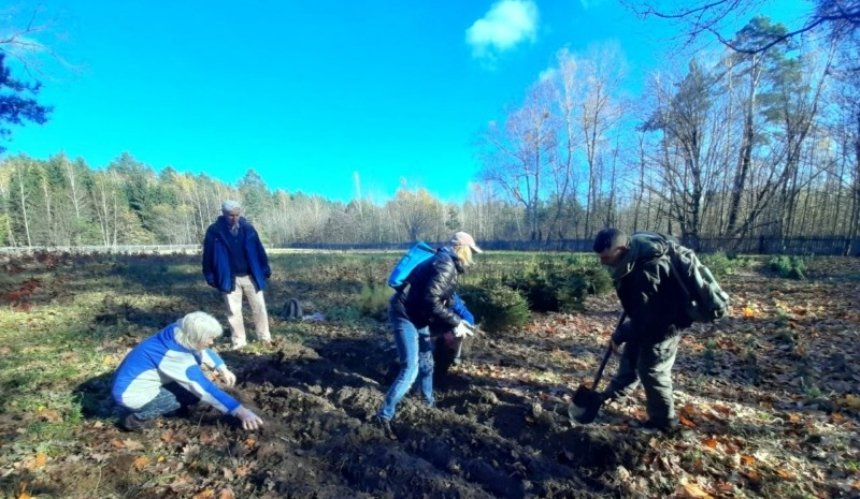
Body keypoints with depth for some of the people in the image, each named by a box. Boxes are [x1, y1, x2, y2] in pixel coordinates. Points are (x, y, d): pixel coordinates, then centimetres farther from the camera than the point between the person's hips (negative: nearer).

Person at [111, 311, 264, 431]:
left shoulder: (178, 333, -11)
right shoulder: (176, 355, -32)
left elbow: (203, 350, 8)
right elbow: (206, 389, -32)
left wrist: (223, 369, -4)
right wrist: (240, 411, -31)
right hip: (131, 394, -8)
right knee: (195, 392, -10)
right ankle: (138, 416, -3)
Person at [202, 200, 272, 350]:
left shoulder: (248, 228, -1)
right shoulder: (214, 231, -6)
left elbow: (259, 250, 3)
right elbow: (208, 255, -1)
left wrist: (265, 269, 3)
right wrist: (210, 276, 0)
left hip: (251, 276, 2)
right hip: (230, 279, -1)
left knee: (259, 307, 8)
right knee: (233, 311, 8)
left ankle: (265, 337, 23)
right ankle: (239, 341, 22)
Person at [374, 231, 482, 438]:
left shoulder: (449, 266, 13)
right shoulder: (445, 265, -20)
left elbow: (441, 300, 20)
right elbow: (431, 300, -28)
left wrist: (456, 322, 16)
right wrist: (455, 323, -23)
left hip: (417, 315, 11)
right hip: (405, 315, -11)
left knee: (426, 357, 24)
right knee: (410, 369, -11)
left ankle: (428, 400, 45)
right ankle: (384, 416, -1)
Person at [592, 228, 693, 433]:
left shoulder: (645, 271, -36)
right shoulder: (634, 254, -8)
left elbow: (642, 318, -29)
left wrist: (619, 335, -17)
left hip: (665, 320, -9)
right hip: (650, 314, 9)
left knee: (651, 369, 1)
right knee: (631, 353, 21)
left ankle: (663, 421, 20)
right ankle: (617, 391, 41)